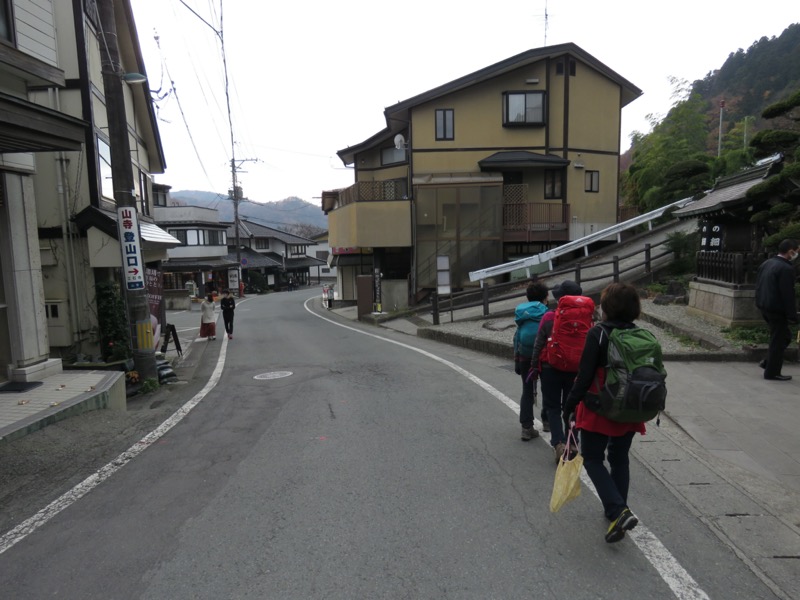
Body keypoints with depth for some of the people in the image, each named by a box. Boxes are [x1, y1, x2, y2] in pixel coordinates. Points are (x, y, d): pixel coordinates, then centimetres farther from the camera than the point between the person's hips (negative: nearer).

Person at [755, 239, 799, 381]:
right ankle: (772, 372, 10)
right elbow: (788, 294, -19)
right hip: (777, 309, -8)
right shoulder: (786, 268, -18)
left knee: (784, 336, 22)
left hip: (764, 306, 9)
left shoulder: (766, 263, 8)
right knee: (778, 340, 3)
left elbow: (758, 285, 15)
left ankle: (768, 362, 23)